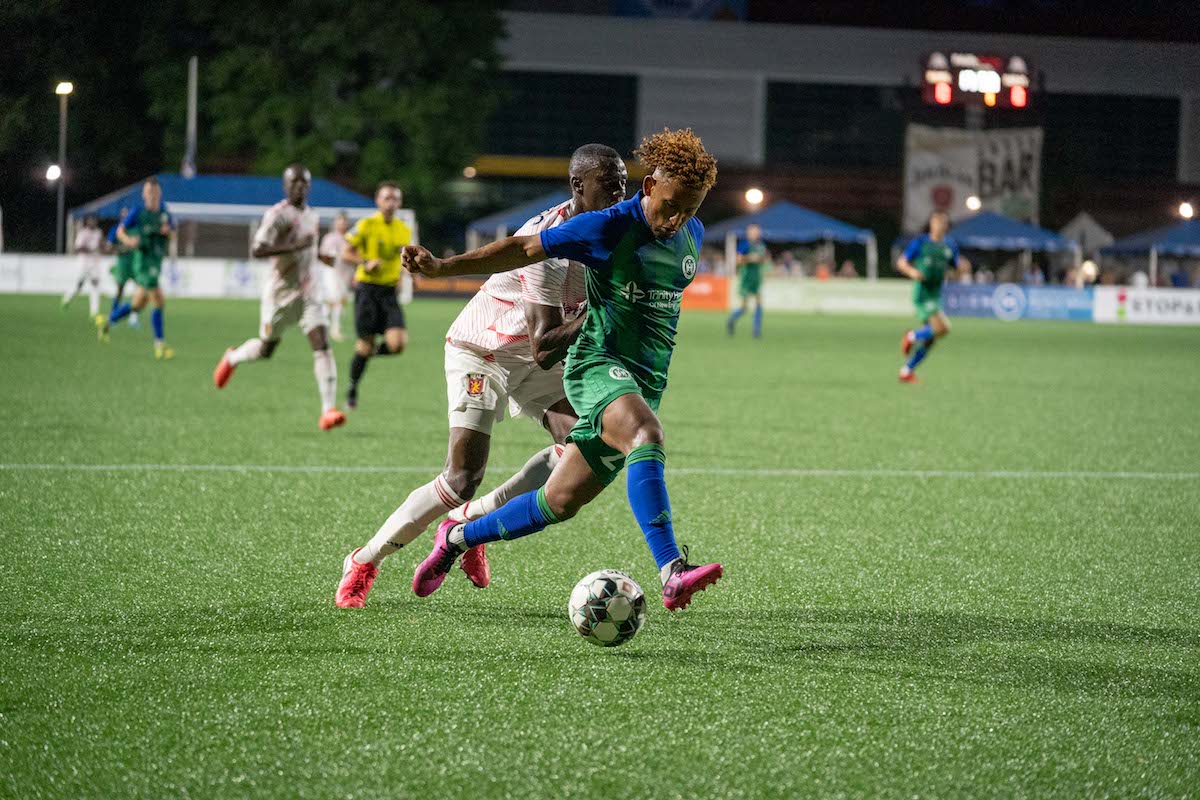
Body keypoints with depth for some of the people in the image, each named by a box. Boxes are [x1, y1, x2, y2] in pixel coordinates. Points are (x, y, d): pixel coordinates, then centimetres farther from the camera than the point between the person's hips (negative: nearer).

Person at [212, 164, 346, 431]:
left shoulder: (311, 216, 12)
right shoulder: (278, 214, -14)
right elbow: (257, 251, -26)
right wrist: (294, 246, -30)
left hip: (308, 291, 5)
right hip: (281, 291, -5)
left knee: (322, 344, -13)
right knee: (266, 348, 11)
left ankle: (328, 410, -19)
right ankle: (233, 358, 47)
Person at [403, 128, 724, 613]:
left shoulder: (692, 235, 11)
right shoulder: (610, 228, -9)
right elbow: (525, 249, -4)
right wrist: (443, 268, -10)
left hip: (644, 387, 7)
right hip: (599, 365, -7)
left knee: (559, 503, 6)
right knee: (646, 436, -37)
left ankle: (457, 538, 28)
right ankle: (672, 574, -49)